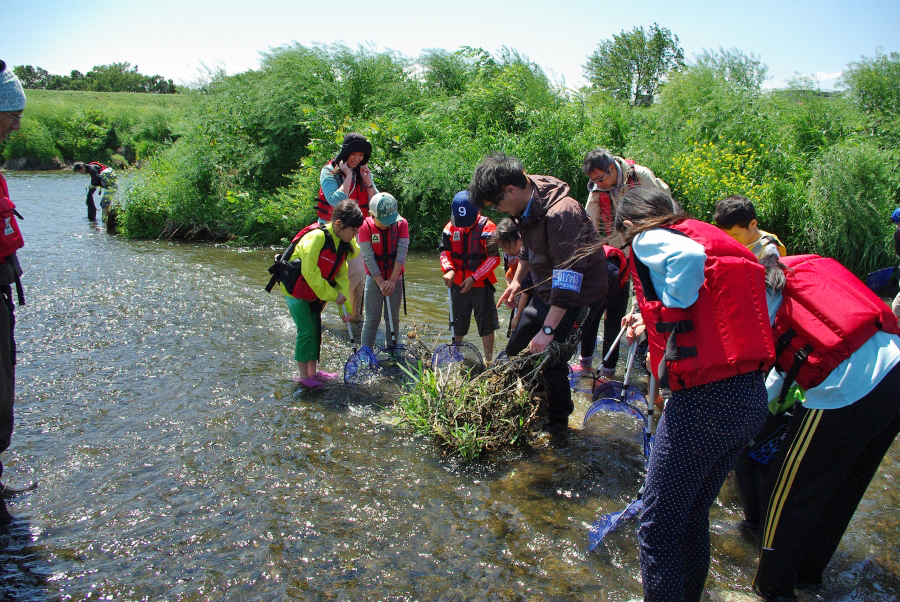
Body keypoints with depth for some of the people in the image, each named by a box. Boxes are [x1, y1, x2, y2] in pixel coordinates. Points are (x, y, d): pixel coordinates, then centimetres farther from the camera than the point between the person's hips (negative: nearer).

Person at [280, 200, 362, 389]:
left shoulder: (343, 244, -1)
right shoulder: (316, 237, -27)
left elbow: (342, 276, 3)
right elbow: (309, 272, -27)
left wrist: (345, 305, -2)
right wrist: (332, 295, -22)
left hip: (316, 293, 8)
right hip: (296, 290, -8)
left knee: (316, 330, 11)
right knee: (306, 331, -8)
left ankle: (313, 372, 23)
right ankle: (303, 376, 4)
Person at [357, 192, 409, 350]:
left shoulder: (401, 223, -9)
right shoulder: (366, 226, -13)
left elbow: (402, 253, -13)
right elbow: (369, 258, -14)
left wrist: (392, 280, -19)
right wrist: (381, 282, -17)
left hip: (395, 279, 2)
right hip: (374, 278, -2)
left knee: (393, 319, 8)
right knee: (372, 319, -4)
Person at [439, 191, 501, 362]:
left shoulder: (486, 227, -14)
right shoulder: (451, 227, 0)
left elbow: (494, 258, -16)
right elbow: (445, 251, 2)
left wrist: (474, 278, -21)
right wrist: (449, 269, -19)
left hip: (481, 284, -4)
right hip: (458, 284, 5)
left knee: (486, 324, 0)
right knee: (458, 323, 18)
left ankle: (488, 361, 9)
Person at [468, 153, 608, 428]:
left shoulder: (561, 214, -31)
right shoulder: (525, 207, -2)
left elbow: (569, 276, -35)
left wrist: (548, 329, -36)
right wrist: (517, 280, 15)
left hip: (576, 298, -9)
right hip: (545, 292, 9)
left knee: (551, 362, -8)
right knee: (515, 351, 16)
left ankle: (557, 426, 13)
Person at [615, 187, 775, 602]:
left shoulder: (648, 239, -5)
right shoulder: (715, 240, 17)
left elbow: (688, 255, -27)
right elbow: (713, 310, 13)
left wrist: (674, 314, -13)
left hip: (704, 399, -8)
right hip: (751, 396, 8)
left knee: (659, 525, 7)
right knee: (694, 518, 24)